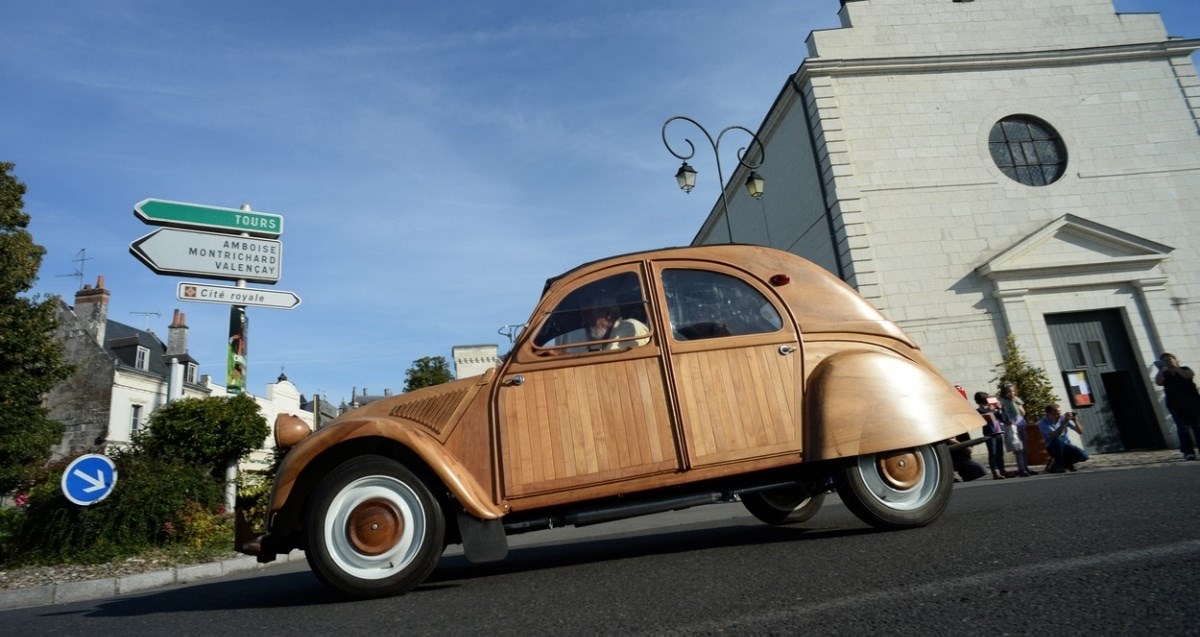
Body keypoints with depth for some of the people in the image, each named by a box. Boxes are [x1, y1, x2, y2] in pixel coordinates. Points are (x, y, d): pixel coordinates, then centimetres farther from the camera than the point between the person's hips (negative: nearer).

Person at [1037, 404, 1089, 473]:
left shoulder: (1063, 418, -6)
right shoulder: (1042, 423, -16)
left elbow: (1080, 432, -4)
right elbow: (1055, 436, -32)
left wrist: (1075, 421, -22)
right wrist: (1065, 422, -35)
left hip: (1066, 446, 3)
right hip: (1053, 447, -3)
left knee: (1083, 456, -23)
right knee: (1057, 441, -37)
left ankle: (1065, 463, 9)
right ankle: (1057, 466, -15)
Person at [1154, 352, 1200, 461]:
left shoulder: (1185, 369, 10)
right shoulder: (1164, 375, 12)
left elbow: (1188, 375, -12)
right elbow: (1158, 382, -8)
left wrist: (1175, 367, -10)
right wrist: (1161, 369, -9)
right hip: (1176, 406, 0)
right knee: (1183, 429, -8)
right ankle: (1188, 452, -11)